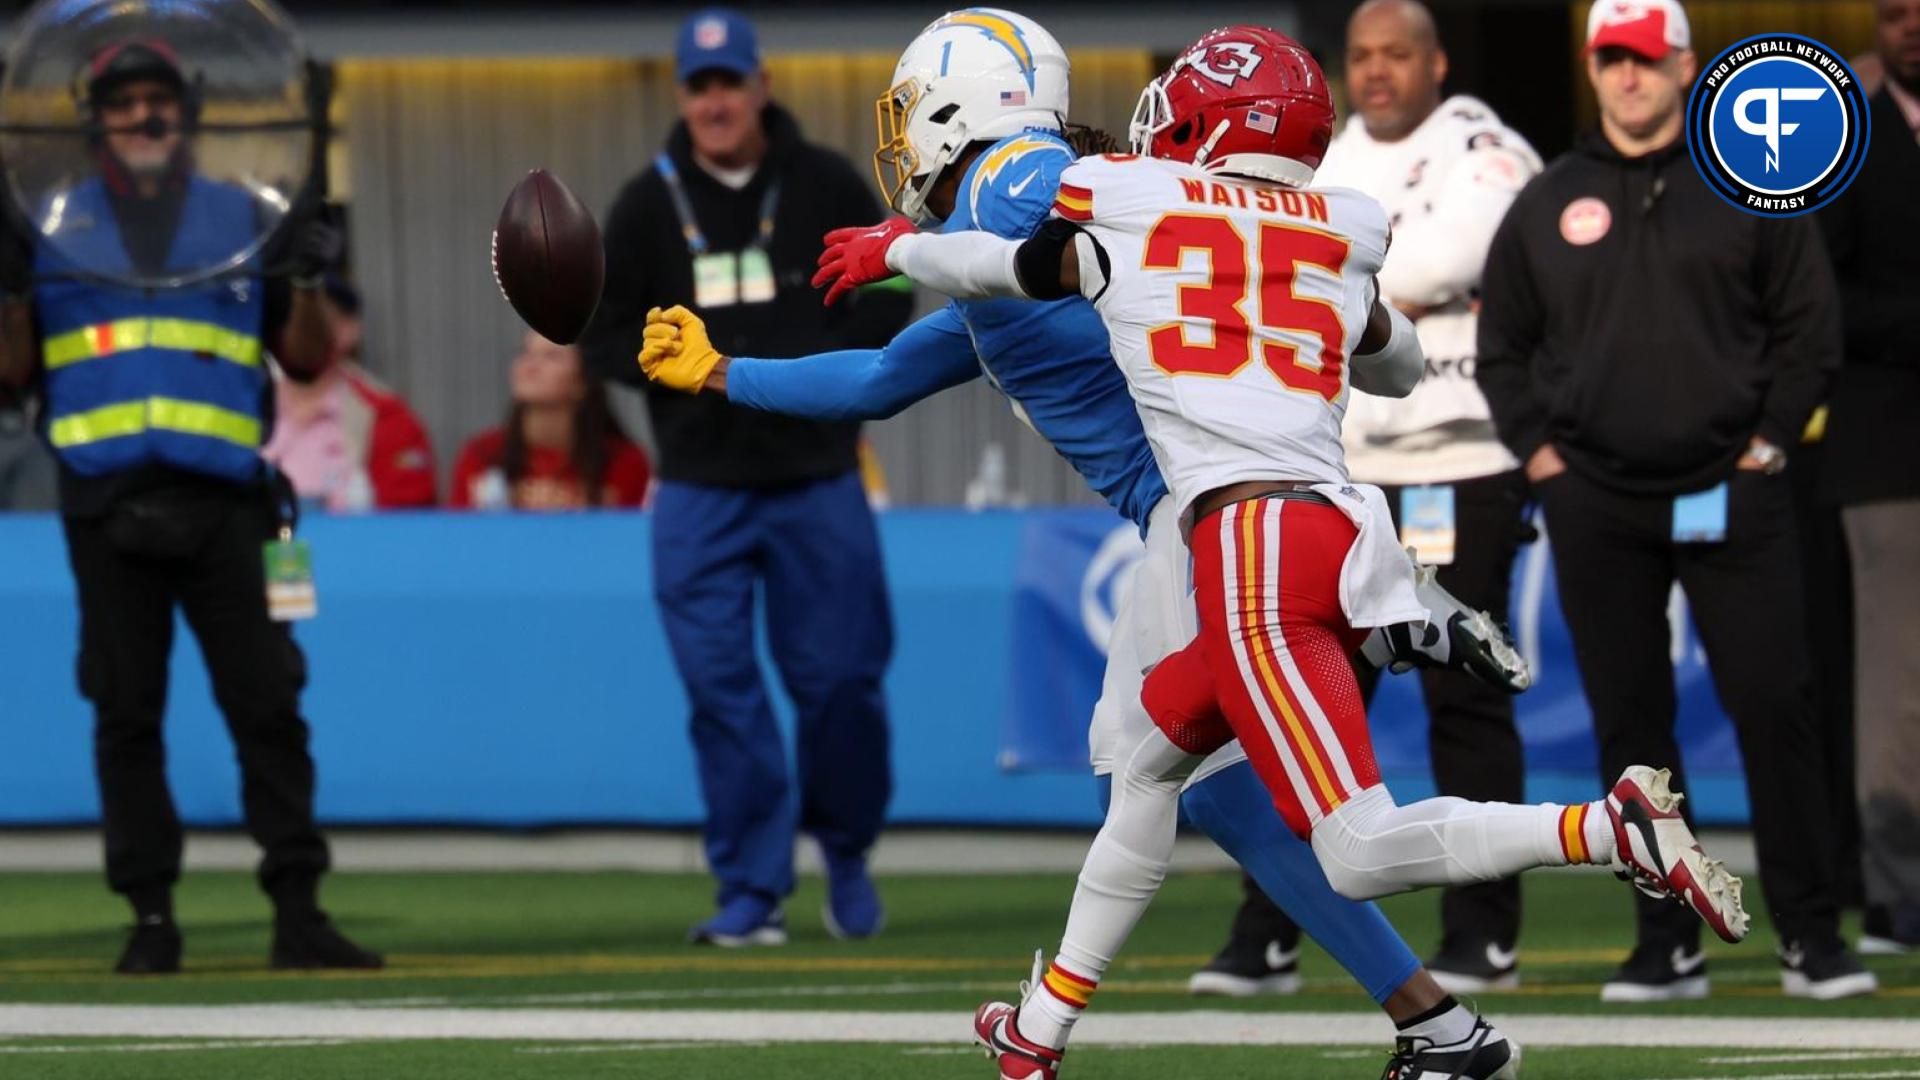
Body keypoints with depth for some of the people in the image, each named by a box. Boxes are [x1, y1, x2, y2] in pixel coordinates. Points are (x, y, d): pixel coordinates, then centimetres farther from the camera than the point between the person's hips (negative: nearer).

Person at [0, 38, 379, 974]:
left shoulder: (244, 219, 14)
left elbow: (306, 360, 13)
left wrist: (308, 281, -5)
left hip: (224, 501, 0)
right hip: (106, 504, 0)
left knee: (266, 703, -5)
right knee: (125, 712, 1)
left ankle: (298, 911, -4)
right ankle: (150, 915, 5)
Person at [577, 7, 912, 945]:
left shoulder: (826, 188, 2)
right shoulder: (651, 205, 5)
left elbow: (888, 296, 4)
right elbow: (603, 332, 7)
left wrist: (813, 364, -12)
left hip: (817, 478, -1)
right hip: (700, 487, 1)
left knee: (838, 677, 0)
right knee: (721, 690, -4)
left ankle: (846, 857, 23)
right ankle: (752, 891, 2)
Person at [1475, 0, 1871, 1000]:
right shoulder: (1547, 205, 10)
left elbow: (1808, 324, 6)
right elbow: (1502, 343, 15)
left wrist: (1769, 438, -3)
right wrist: (1537, 448, 4)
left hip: (1731, 496, -2)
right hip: (1595, 504, 2)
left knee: (1774, 708, -7)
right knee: (1630, 721, 3)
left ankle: (1811, 938, -3)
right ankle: (1667, 945, 7)